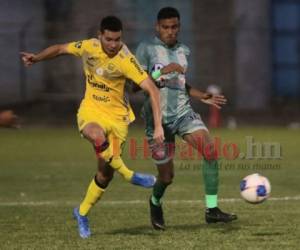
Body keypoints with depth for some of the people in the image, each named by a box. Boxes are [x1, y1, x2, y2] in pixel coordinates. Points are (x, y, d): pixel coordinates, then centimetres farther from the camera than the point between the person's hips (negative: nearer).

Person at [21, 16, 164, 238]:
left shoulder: (125, 60, -21)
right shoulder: (88, 47, -9)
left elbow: (152, 90, -26)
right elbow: (61, 49, 12)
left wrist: (158, 126, -34)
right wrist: (36, 58, -4)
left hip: (116, 115, -1)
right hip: (91, 111, 1)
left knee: (106, 172, 1)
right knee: (98, 138, -38)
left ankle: (82, 213, 25)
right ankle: (130, 176, -21)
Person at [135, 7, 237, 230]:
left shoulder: (183, 51, 13)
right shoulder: (146, 49, -6)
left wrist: (202, 97, 11)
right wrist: (162, 71, -22)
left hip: (183, 112, 5)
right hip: (158, 117, -5)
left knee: (210, 150, -20)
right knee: (167, 176, 0)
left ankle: (212, 209, -16)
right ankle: (156, 204, 36)